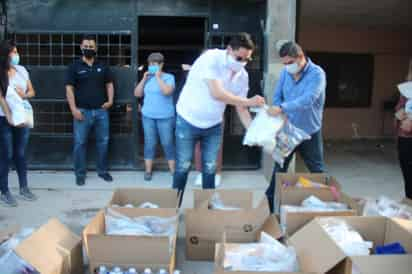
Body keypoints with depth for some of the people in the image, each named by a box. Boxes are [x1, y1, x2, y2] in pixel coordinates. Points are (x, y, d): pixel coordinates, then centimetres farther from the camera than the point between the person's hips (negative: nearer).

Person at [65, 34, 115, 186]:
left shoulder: (103, 66, 10)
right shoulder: (74, 67, 1)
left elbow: (109, 84, 15)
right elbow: (69, 89, -3)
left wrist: (110, 100, -1)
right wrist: (73, 108, -12)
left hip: (101, 111, 3)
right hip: (82, 111, -2)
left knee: (103, 141, 8)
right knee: (80, 143, 1)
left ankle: (102, 170, 21)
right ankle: (80, 173, 11)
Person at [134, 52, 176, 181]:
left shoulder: (169, 77, -5)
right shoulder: (147, 78, 9)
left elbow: (167, 91, -22)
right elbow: (137, 94, 7)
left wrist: (158, 77, -15)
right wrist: (144, 79, -3)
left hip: (165, 117, -4)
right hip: (148, 116, 4)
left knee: (168, 143, 1)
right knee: (149, 143, 7)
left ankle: (173, 171, 11)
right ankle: (148, 170, 15)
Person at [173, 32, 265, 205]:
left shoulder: (242, 76, -5)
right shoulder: (211, 58, -23)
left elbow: (241, 108, 0)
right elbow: (217, 93, -32)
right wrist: (249, 101, -28)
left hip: (213, 126, 5)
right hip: (188, 121, -4)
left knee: (210, 169, 9)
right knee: (183, 167, 3)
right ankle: (175, 204, 20)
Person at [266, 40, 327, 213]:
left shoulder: (317, 73, -17)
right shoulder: (285, 73, 0)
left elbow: (308, 100, -31)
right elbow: (277, 96, 4)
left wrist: (282, 108, -41)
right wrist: (279, 115, -16)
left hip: (309, 132, -4)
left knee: (317, 170, 11)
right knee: (279, 167, 13)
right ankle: (270, 202, 26)